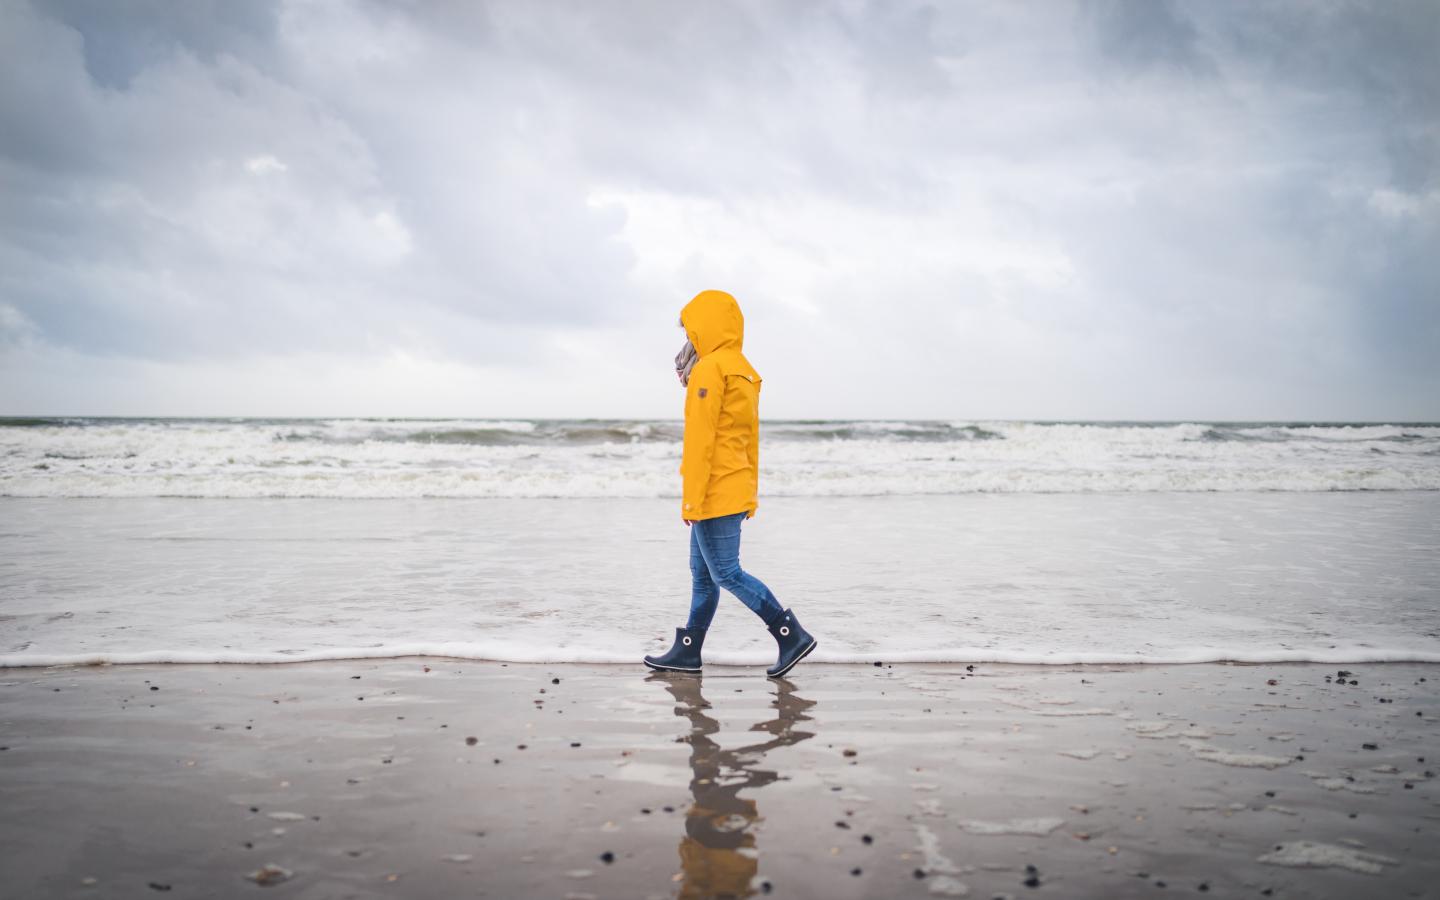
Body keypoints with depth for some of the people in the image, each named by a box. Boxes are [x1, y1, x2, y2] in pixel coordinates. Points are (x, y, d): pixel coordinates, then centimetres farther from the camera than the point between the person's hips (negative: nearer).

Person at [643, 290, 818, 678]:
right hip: (735, 492, 10)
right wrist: (750, 494, 19)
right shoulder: (744, 371, 15)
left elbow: (700, 437, -18)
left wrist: (691, 498, -18)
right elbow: (751, 438, 17)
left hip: (714, 493, -10)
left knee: (727, 573, -5)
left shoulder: (711, 369, -14)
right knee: (702, 574, 13)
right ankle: (687, 652, 20)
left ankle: (792, 635, -4)